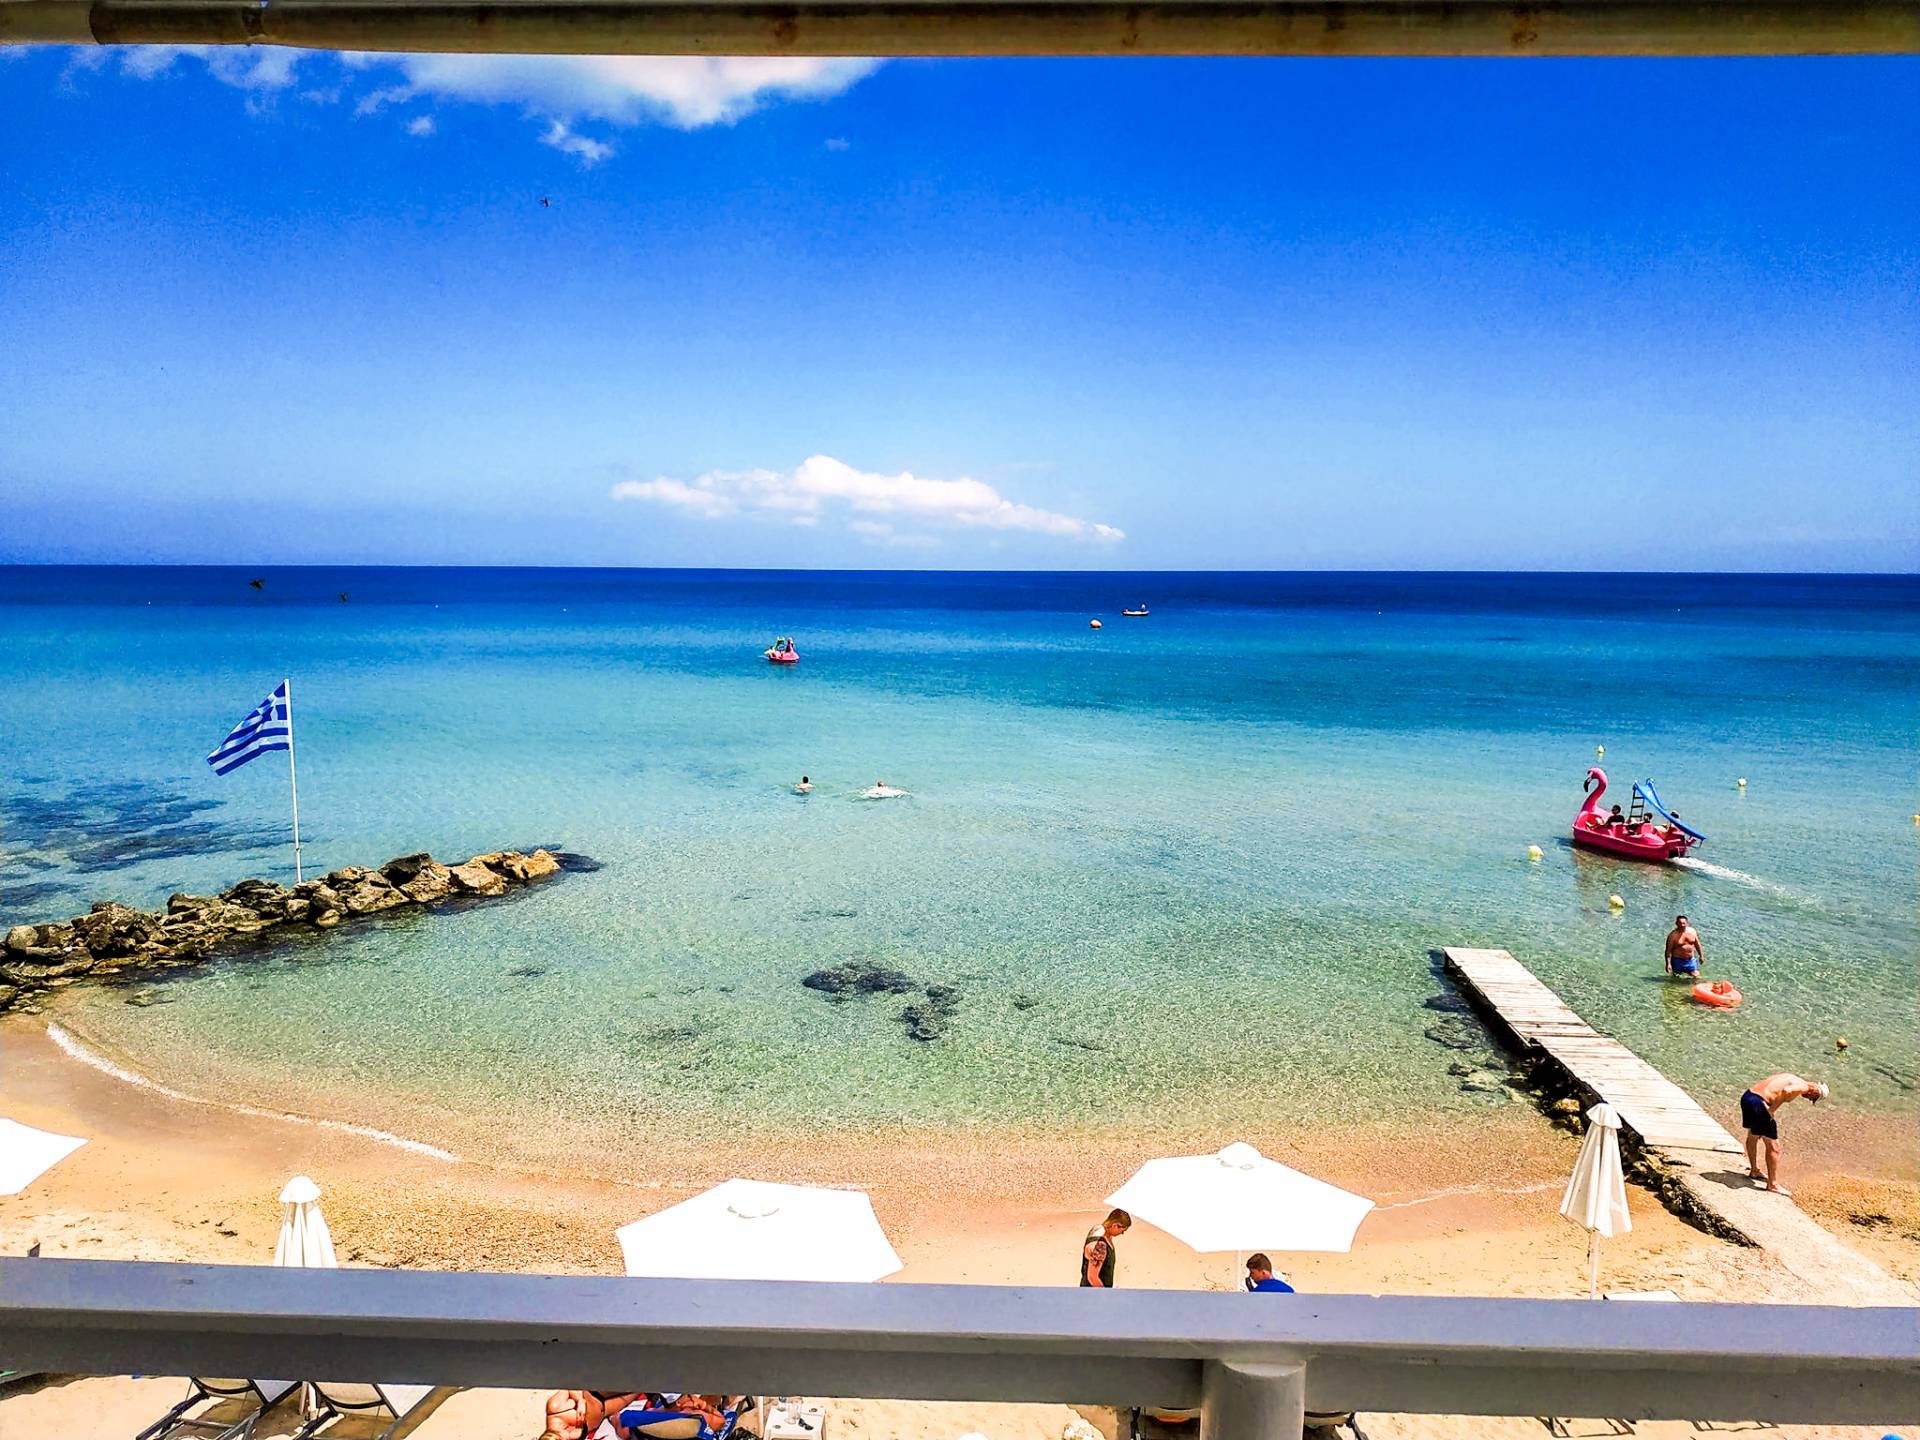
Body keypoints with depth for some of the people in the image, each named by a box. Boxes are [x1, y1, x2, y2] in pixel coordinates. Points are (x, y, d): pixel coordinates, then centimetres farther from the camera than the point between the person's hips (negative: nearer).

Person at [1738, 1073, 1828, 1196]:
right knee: (1773, 1146, 3)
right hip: (1758, 1103, -10)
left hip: (1747, 1096, 10)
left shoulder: (1793, 1079, 23)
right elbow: (1785, 1091, -26)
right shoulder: (1802, 1087, -5)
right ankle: (1773, 1185, 10)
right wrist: (1771, 1110, -17)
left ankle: (1754, 1171, 48)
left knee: (1753, 1136, 29)